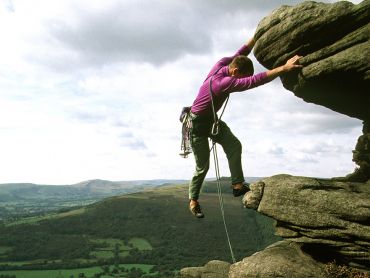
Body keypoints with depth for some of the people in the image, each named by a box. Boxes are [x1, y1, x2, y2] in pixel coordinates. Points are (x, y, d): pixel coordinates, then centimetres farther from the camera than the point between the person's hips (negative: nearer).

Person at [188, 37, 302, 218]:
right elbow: (256, 81, -46)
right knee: (202, 166, 0)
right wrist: (284, 68, -49)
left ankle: (238, 185, -10)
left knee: (234, 145, -12)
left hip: (211, 119, 8)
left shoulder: (222, 64, -12)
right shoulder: (224, 83, -36)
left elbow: (242, 52, 3)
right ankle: (193, 200, 18)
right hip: (197, 122, -8)